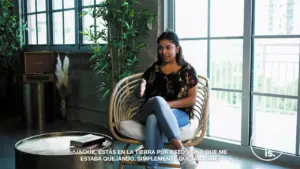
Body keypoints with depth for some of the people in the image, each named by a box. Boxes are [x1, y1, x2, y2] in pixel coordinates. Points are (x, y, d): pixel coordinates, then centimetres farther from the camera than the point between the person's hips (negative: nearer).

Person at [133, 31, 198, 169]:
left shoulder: (188, 70, 7)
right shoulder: (154, 68, 16)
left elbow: (192, 100, 2)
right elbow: (142, 92, 18)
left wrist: (168, 104, -14)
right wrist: (142, 87, -8)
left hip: (179, 114, -2)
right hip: (147, 114, 2)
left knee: (153, 119, -38)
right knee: (157, 100, -37)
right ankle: (181, 149, -48)